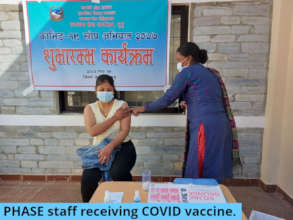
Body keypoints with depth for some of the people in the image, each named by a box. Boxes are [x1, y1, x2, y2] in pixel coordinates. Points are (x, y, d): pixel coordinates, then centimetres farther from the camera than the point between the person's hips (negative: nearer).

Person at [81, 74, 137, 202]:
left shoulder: (122, 105, -2)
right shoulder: (90, 108, 4)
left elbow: (124, 131, -12)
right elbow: (92, 131, -13)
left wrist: (110, 147, -27)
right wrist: (115, 117, -15)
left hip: (122, 147, -2)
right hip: (99, 149, 2)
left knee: (117, 173, -30)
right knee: (88, 179, -21)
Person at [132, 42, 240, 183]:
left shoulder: (187, 72, -2)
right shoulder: (211, 73, 20)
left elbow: (167, 99, -4)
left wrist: (144, 108, 5)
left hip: (205, 127, -8)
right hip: (221, 125, 8)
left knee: (198, 173, 1)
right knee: (214, 175, 15)